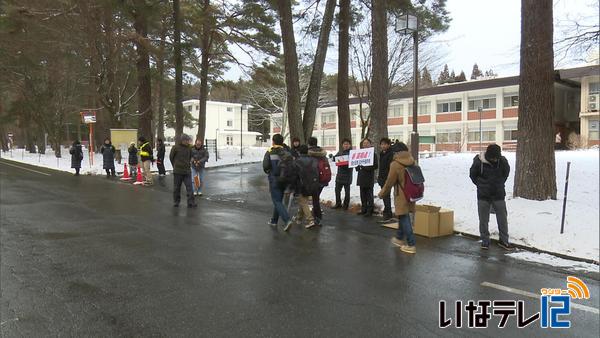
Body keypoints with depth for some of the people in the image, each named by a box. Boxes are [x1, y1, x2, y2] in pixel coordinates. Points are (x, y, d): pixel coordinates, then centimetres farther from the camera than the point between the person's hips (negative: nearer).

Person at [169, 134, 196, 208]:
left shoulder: (189, 148, 4)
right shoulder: (175, 147, -6)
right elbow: (171, 157, 6)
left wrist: (187, 165, 12)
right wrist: (175, 166, 11)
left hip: (187, 171, 3)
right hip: (177, 171, -2)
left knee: (189, 187, -4)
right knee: (177, 187, 8)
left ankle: (190, 202, -3)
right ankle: (176, 202, 21)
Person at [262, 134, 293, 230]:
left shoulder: (269, 152, -6)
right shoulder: (285, 151, 4)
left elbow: (265, 166, -15)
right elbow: (290, 158, -13)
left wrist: (268, 172, 6)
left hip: (274, 180, -4)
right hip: (284, 180, 5)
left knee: (277, 201, -4)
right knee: (278, 200, 18)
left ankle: (287, 220, -20)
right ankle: (274, 220, 28)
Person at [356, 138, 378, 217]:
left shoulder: (373, 154, -4)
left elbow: (375, 166, -11)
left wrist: (365, 167, -21)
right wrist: (358, 167, -2)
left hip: (369, 177, -6)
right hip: (361, 177, 6)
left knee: (369, 195, -4)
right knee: (363, 195, 11)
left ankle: (369, 211, 1)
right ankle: (363, 209, 20)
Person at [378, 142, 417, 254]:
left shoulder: (395, 164, -14)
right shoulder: (412, 162, 5)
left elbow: (389, 182, -11)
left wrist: (382, 193, 3)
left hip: (401, 196, -7)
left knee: (404, 218, -2)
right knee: (403, 217, 20)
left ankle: (411, 245, -2)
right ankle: (400, 238, 35)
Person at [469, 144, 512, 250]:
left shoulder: (503, 161, -9)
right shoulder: (478, 162, -14)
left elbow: (506, 172, 12)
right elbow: (472, 175, 3)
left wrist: (500, 183, 9)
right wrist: (481, 185, 2)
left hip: (499, 195, 2)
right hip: (483, 196, -1)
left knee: (502, 219, 8)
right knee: (483, 220, 5)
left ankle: (504, 240, 23)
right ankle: (485, 241, 18)